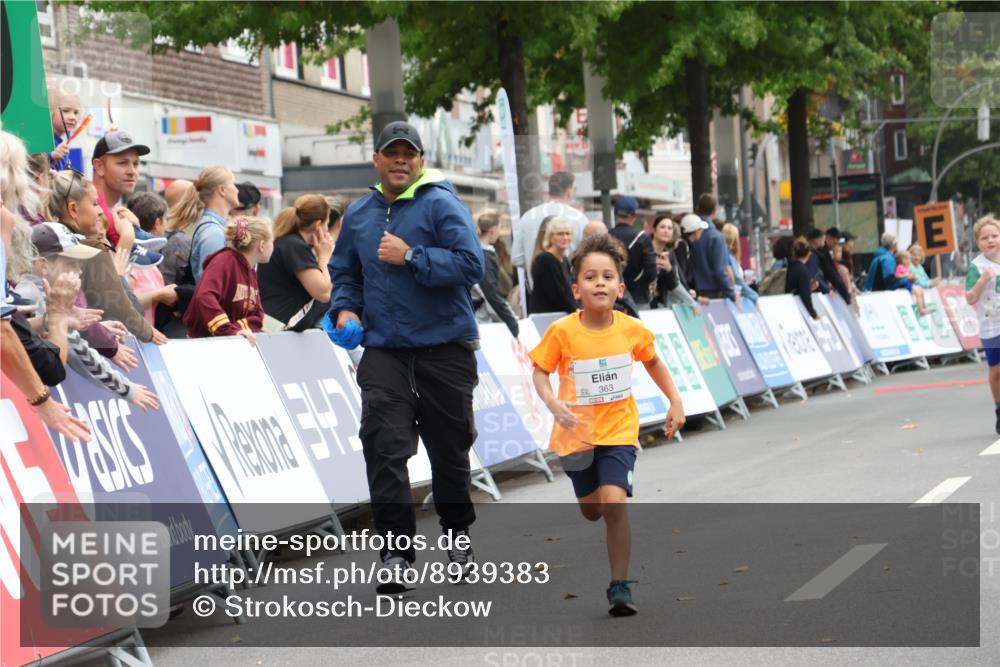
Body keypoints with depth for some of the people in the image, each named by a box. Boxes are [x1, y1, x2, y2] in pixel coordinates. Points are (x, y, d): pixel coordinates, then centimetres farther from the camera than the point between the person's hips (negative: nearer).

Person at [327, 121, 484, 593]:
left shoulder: (441, 205, -7)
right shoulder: (359, 214, 11)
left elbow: (470, 265, -17)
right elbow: (344, 271, 24)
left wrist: (411, 257, -20)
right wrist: (345, 308, 5)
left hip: (445, 346, -3)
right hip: (383, 349, 3)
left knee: (449, 447, 10)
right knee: (384, 446, -11)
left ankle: (458, 533, 33)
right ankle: (396, 553, -9)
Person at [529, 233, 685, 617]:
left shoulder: (632, 330, -9)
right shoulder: (562, 332, -15)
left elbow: (653, 362, 11)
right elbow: (540, 371, -6)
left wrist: (675, 402, 7)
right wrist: (553, 404, -24)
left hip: (618, 430, -1)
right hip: (577, 432, 1)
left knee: (614, 503, -19)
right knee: (591, 511, 14)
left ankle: (620, 586, -8)